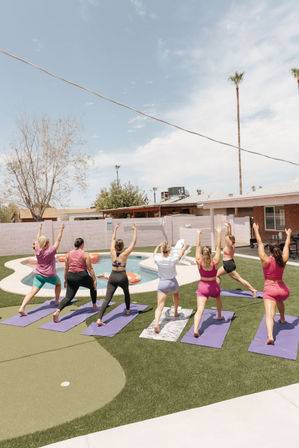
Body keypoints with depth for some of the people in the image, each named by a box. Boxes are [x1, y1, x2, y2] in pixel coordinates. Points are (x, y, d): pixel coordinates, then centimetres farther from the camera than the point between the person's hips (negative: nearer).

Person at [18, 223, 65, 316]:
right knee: (58, 283, 26)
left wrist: (40, 228, 20)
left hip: (38, 275, 3)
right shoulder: (51, 251, -15)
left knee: (33, 291, -4)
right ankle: (57, 301, 34)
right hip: (50, 275, -3)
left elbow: (37, 239, 11)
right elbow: (58, 240, -11)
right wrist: (61, 230, -5)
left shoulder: (37, 250, -4)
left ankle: (22, 308, -19)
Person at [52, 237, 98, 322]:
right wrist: (94, 279, -3)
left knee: (68, 297, 4)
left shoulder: (68, 254, 8)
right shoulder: (85, 254, -6)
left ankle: (57, 311, -19)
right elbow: (90, 268, -7)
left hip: (71, 277, 3)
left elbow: (66, 268, 12)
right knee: (93, 286, 26)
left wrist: (65, 279, 21)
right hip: (82, 276, -3)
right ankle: (94, 305, 37)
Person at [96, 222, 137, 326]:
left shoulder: (112, 252, 0)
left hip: (112, 277, 2)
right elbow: (134, 242, -3)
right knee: (126, 293, 29)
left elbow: (113, 239, 14)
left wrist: (115, 228, 25)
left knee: (107, 299, -3)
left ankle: (99, 319, -15)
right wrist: (135, 230, 6)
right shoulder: (125, 254, -9)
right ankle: (127, 310, 44)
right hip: (122, 277, -2)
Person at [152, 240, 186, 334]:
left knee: (160, 306, -2)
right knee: (176, 294, 36)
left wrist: (158, 246, 27)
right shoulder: (173, 259, -19)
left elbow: (155, 252, 9)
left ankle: (156, 324, -21)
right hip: (172, 282, 1)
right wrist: (184, 245, 20)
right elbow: (182, 252, 0)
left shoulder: (158, 259, -16)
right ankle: (175, 312, 50)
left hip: (162, 283, -1)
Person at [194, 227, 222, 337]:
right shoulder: (215, 262, -16)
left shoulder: (199, 262, -13)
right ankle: (219, 316, 54)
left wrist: (198, 234, 4)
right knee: (218, 298, 35)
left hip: (202, 286, -1)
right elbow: (219, 247, -11)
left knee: (199, 310, -9)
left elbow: (197, 246, -4)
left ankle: (195, 329, -26)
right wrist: (219, 233, -6)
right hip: (213, 286, 1)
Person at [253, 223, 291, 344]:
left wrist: (256, 230, 7)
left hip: (269, 289, -4)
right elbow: (287, 246, 13)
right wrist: (288, 235, 28)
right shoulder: (283, 261, -3)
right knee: (279, 300, 39)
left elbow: (260, 243, -3)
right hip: (282, 289, 4)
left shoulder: (266, 260, -11)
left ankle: (270, 336, -31)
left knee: (269, 314, -14)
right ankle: (282, 319, 53)